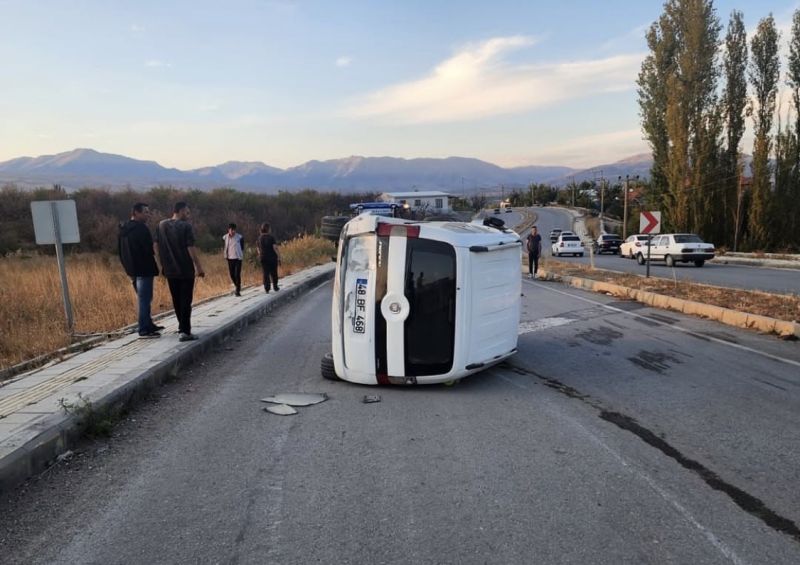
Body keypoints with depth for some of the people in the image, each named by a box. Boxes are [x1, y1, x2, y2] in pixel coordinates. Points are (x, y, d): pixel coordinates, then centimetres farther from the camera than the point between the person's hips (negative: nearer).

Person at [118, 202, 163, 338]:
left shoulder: (123, 230, 14)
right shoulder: (141, 228, -14)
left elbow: (121, 252, 17)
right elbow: (149, 249, -18)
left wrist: (129, 268, 19)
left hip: (132, 270, 9)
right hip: (144, 269, -9)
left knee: (143, 299, 18)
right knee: (145, 300, -5)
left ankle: (148, 325, 27)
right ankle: (144, 329, -4)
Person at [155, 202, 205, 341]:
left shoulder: (161, 225, 6)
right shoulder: (185, 226, -11)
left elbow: (157, 246, 9)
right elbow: (191, 248, -15)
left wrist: (163, 264, 17)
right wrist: (199, 267, -12)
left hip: (170, 270, 6)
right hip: (186, 270, -5)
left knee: (176, 300, 16)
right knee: (185, 301, -2)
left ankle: (183, 327, 26)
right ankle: (184, 331, -5)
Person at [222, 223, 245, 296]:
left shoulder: (240, 237, -7)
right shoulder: (225, 238, -1)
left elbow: (242, 247, 3)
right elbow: (224, 247, 11)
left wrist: (242, 255, 1)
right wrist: (224, 255, 4)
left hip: (238, 258, -3)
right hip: (230, 258, 3)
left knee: (237, 274, -8)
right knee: (232, 274, 8)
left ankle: (238, 291, -2)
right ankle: (238, 287, 31)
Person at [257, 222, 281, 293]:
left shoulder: (259, 238, 2)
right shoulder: (271, 237, -10)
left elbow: (258, 249, 8)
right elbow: (275, 247, -16)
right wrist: (279, 257, -13)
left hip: (263, 258, 3)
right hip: (272, 257, -2)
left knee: (266, 274, 4)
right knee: (274, 273, 12)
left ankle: (266, 288, -4)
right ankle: (275, 287, 22)